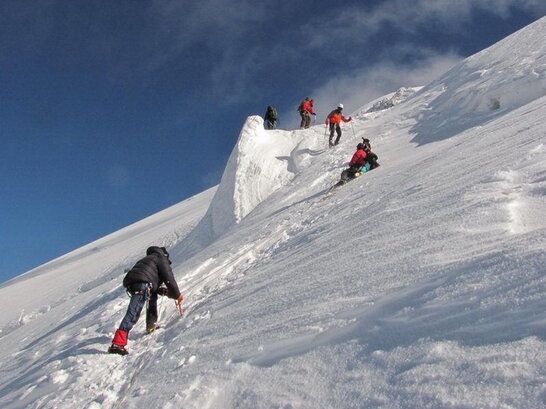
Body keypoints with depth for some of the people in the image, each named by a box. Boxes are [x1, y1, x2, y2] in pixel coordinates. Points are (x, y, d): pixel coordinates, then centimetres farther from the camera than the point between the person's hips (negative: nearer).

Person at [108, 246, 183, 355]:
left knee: (153, 296, 33)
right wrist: (177, 296, 14)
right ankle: (117, 344, -27)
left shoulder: (147, 259, 37)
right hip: (141, 284, -8)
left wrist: (162, 291, 24)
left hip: (130, 284, 8)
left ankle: (151, 326, 29)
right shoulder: (161, 258, 15)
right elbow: (169, 279, 5)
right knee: (133, 314, -16)